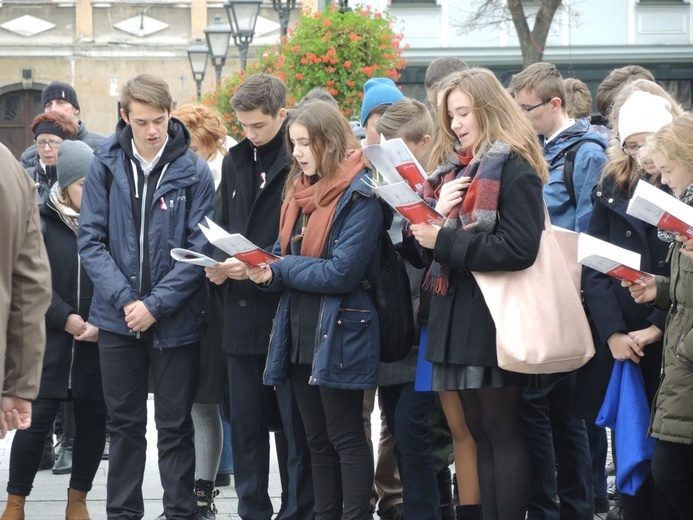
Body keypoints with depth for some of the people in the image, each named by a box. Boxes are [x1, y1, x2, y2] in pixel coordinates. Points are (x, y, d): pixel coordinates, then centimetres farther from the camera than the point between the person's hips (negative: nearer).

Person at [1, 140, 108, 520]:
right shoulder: (41, 223, 1)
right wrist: (65, 318, -12)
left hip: (98, 343, 2)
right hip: (49, 341, -2)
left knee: (93, 420, 6)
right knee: (37, 418, -3)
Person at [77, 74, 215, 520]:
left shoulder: (194, 172, -6)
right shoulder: (105, 167, -1)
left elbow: (200, 248, -8)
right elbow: (91, 240, -3)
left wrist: (156, 304, -14)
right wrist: (124, 299, -14)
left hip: (176, 319, -2)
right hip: (118, 317, 2)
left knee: (175, 425, 6)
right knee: (124, 423, 11)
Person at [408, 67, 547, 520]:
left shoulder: (515, 169, -9)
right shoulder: (453, 169, 16)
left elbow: (519, 248, -19)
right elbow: (435, 232, 16)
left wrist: (445, 240, -20)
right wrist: (434, 216, -6)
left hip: (494, 317, -8)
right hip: (457, 316, 8)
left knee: (503, 432, -4)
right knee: (480, 432, 10)